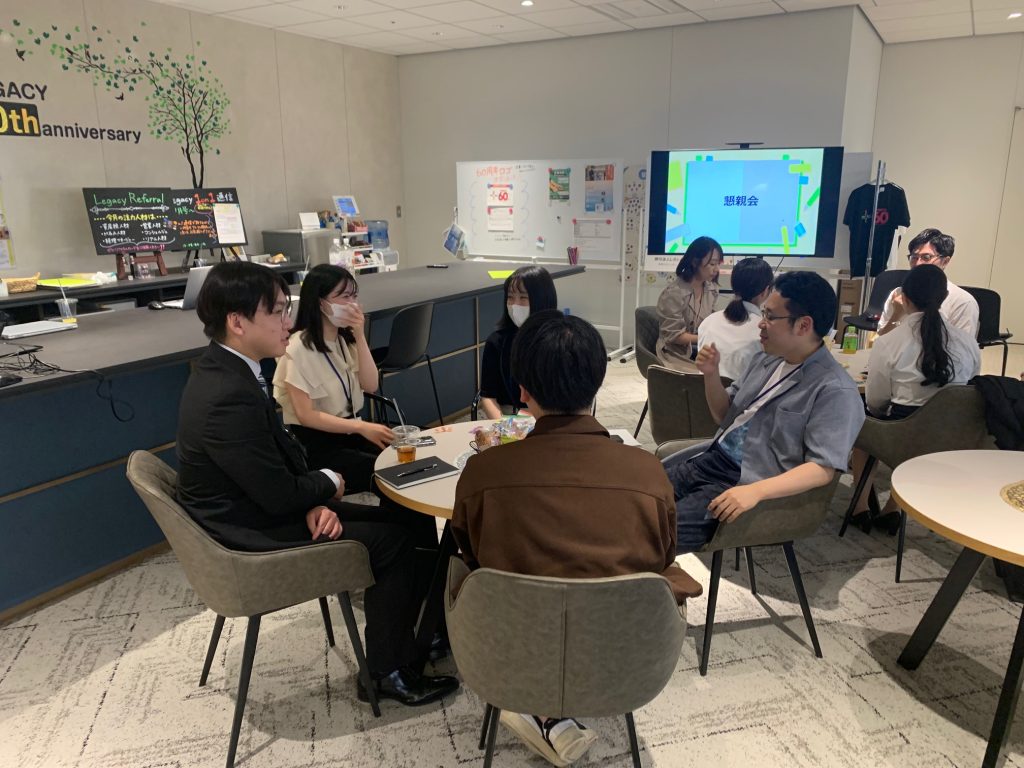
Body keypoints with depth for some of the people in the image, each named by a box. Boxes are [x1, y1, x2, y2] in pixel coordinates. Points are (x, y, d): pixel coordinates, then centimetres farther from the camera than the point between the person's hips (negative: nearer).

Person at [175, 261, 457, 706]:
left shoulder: (225, 369, 1)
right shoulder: (230, 397, -31)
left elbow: (281, 455, 6)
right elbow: (280, 495, -27)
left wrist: (314, 502, -10)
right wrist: (330, 485, -6)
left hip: (255, 510, 9)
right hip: (252, 538, -9)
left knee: (388, 519, 10)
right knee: (390, 540, -6)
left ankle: (413, 633, 25)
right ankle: (386, 674, 10)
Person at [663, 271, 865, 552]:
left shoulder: (835, 391, -15)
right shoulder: (766, 359, 9)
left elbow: (822, 470, -21)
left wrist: (755, 491, -34)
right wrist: (712, 375, -2)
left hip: (747, 484, -8)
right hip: (711, 458, 8)